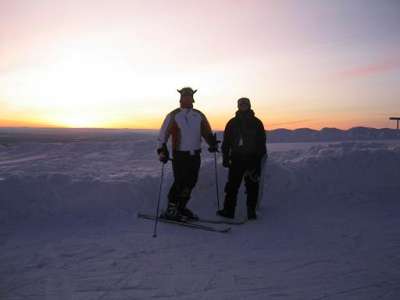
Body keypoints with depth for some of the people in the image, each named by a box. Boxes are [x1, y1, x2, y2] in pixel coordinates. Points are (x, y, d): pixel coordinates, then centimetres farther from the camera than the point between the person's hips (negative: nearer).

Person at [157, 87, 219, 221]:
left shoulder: (199, 115, 12)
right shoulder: (173, 115, 1)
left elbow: (207, 132, 18)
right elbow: (163, 135, 0)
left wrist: (212, 143, 1)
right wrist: (162, 150, -11)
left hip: (195, 155, 5)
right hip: (180, 155, -4)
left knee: (191, 182, 8)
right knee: (179, 182, -9)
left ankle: (181, 207, 24)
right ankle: (170, 210, 6)